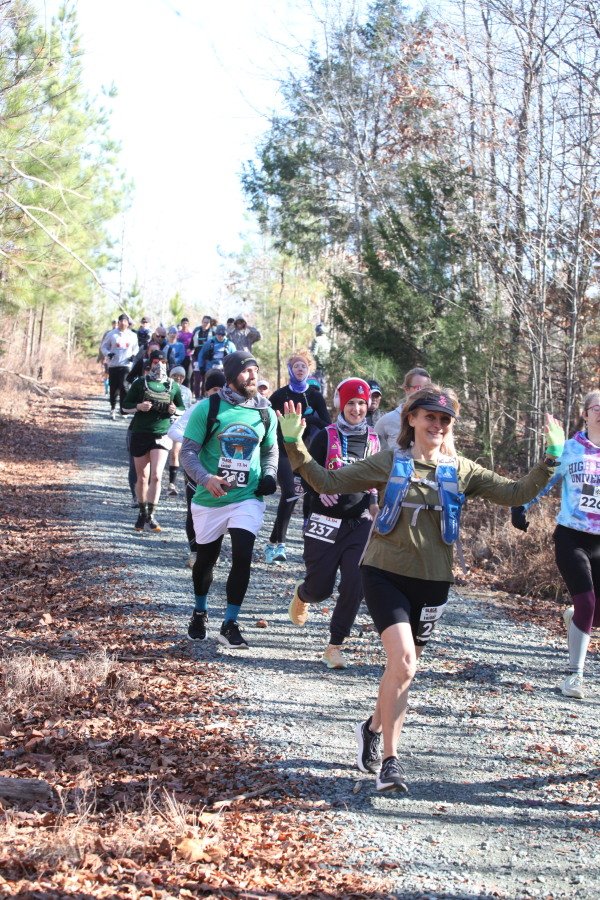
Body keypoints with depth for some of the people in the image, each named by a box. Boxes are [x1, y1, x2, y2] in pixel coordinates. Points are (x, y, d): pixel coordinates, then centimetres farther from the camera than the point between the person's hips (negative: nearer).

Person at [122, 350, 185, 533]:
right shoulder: (140, 383, 1)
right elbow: (126, 405, 3)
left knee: (156, 476, -13)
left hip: (161, 434, 0)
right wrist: (139, 407, -16)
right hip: (140, 434, 0)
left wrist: (175, 410, -9)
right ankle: (142, 513, 24)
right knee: (142, 477, 9)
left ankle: (150, 516, -9)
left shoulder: (173, 386, 5)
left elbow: (182, 408, 14)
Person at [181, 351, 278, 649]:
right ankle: (200, 611, 39)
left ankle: (230, 625, -3)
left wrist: (269, 475, -2)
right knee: (205, 559, 13)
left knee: (242, 557, -14)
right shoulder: (208, 408, -9)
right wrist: (206, 478, -27)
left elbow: (270, 450, 18)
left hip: (247, 498, 1)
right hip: (210, 499, -1)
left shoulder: (265, 412, 3)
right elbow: (188, 452, -10)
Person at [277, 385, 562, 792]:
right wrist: (295, 446, -15)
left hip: (432, 582, 3)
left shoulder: (461, 470, 4)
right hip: (386, 575, -3)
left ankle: (374, 728, 41)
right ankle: (390, 759, -6)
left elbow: (516, 493, 2)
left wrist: (550, 459, -7)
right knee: (403, 662, -19)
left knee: (403, 668, 13)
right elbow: (329, 482, -3)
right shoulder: (389, 462, -2)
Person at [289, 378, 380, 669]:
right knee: (320, 588, 2)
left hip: (359, 523, 3)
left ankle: (335, 646, 5)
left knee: (354, 587, -8)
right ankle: (302, 595, 41)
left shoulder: (373, 441, 8)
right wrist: (320, 489, -22)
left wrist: (373, 503, 2)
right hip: (326, 521, -3)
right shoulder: (325, 437, -3)